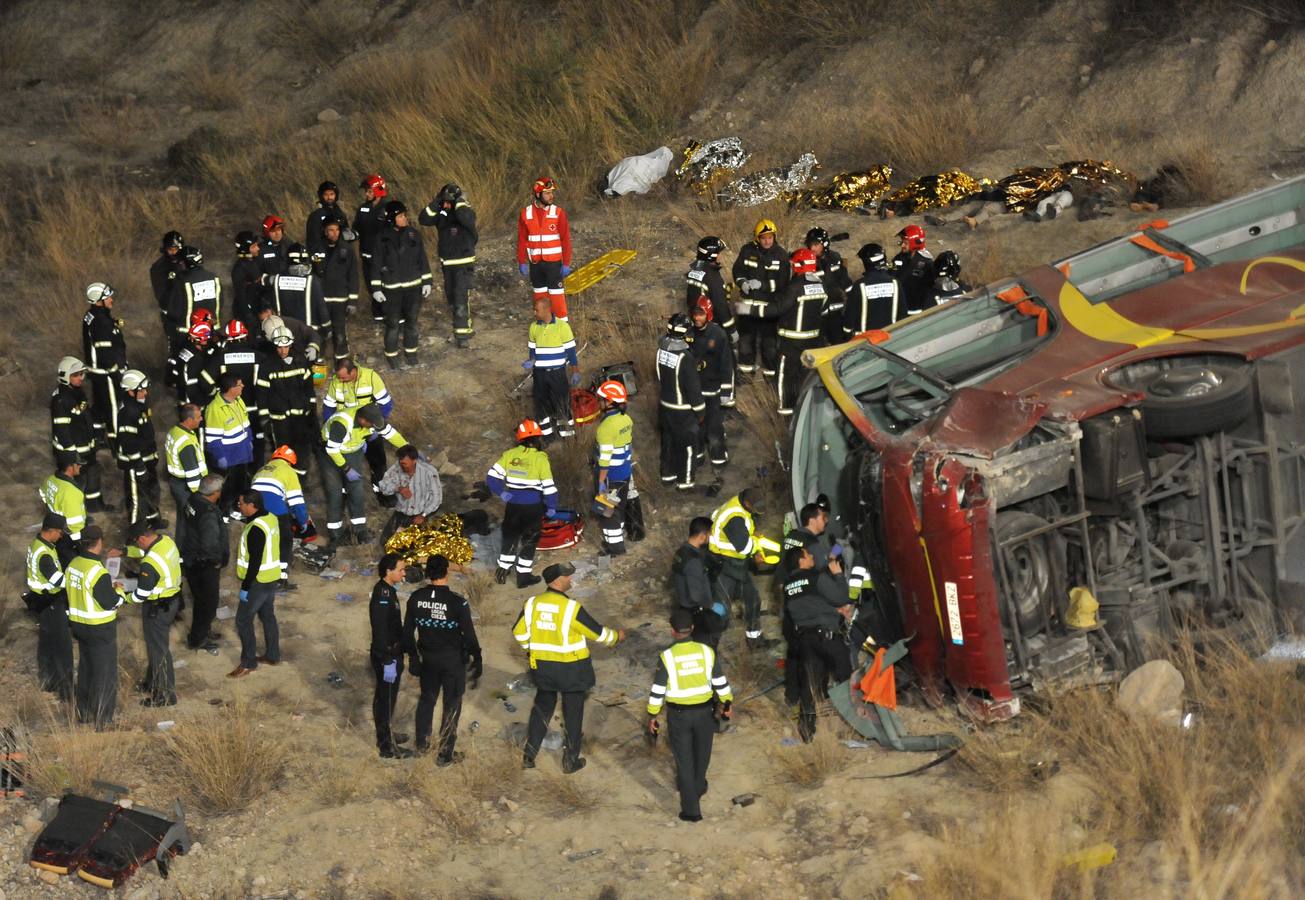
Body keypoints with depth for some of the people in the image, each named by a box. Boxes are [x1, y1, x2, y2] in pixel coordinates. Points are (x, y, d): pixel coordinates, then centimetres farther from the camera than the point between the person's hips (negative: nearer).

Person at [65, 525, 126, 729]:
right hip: (100, 629, -8)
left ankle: (83, 712, 33)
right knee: (105, 673, 6)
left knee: (85, 668, 23)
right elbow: (111, 603, -21)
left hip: (79, 625, 8)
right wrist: (119, 592, -2)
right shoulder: (98, 573, -27)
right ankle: (102, 719, 12)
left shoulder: (73, 565, -3)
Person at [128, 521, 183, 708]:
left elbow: (141, 595, -21)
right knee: (156, 644, 25)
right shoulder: (167, 541, -6)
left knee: (158, 650, 5)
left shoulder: (150, 564, -31)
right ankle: (153, 682, 42)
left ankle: (165, 695, 15)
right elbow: (145, 551, 18)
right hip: (173, 600, 9)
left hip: (157, 608, -9)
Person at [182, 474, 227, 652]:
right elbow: (210, 544, -40)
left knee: (200, 599, 27)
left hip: (190, 562, 9)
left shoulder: (193, 499, -5)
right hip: (205, 566, -9)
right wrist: (217, 561, -19)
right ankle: (197, 640, 23)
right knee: (208, 603, 10)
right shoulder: (209, 514, -33)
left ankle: (204, 631, 45)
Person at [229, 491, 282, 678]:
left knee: (243, 620, 0)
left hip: (258, 581, -9)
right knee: (268, 616, 20)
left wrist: (245, 587, -20)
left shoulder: (256, 529, -26)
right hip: (272, 578, 9)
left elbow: (255, 561, -25)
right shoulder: (271, 519, 2)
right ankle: (272, 656, 31)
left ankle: (248, 663, 6)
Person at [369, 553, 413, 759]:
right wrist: (388, 662, -24)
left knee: (384, 697, 22)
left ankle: (385, 735, 37)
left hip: (391, 653, 10)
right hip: (385, 657, -10)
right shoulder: (382, 597, -25)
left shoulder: (387, 590, 6)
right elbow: (380, 632, -26)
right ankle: (387, 747, 11)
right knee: (386, 700, 1)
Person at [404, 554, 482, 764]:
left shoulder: (416, 598, -8)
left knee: (426, 699, 24)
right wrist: (477, 660, 0)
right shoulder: (457, 602, -21)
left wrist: (414, 655, 16)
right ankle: (445, 754, 14)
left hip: (428, 658, 4)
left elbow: (407, 631, 2)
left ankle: (422, 743, 36)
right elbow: (469, 635, -14)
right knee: (451, 705, 9)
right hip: (453, 660, -4)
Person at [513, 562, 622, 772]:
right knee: (572, 713, 11)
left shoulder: (532, 603, -7)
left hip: (542, 666, 5)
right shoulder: (571, 607, -22)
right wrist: (616, 637, 7)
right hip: (571, 668, -5)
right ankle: (570, 760, 19)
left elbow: (519, 632, 4)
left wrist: (531, 648, 23)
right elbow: (596, 632, -12)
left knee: (542, 708, 21)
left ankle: (529, 755, 20)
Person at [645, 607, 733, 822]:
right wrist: (727, 704, 15)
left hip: (678, 715, -2)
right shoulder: (707, 652, -10)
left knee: (684, 760, 8)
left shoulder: (666, 657, -17)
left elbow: (657, 690, -11)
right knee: (701, 755, 25)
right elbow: (720, 682, -1)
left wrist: (652, 715, 2)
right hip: (704, 712, 2)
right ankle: (697, 787, 49)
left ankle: (691, 810, 10)